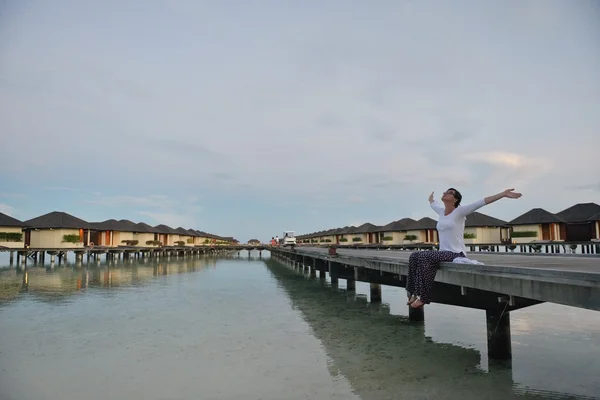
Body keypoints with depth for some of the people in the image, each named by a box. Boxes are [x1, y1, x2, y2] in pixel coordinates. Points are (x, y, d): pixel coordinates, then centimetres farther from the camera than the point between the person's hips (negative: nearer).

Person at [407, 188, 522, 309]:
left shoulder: (459, 211, -5)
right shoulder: (441, 211, 13)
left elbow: (482, 202, -14)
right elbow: (433, 204, 37)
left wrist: (503, 194, -21)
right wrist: (430, 198, 58)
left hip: (456, 254, -7)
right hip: (443, 253, 7)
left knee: (425, 257, -29)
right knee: (415, 256, -13)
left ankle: (423, 297, -25)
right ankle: (414, 293, -13)